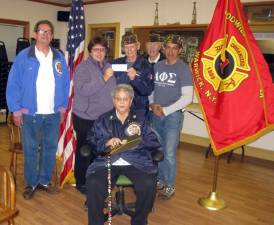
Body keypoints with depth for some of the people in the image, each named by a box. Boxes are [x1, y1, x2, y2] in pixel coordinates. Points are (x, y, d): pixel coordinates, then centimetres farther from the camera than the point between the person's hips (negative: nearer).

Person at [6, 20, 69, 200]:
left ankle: (45, 180, 28)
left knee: (50, 148, 11)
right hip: (30, 113, -3)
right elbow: (13, 84, -4)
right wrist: (16, 109, -7)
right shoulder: (24, 56, -3)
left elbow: (65, 83, 9)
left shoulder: (59, 57, 6)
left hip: (53, 113, 3)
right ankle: (31, 183, 23)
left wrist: (63, 107, 5)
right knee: (30, 150, 7)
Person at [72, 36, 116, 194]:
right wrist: (104, 78, -26)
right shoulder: (83, 67, -9)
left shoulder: (109, 67, 10)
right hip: (86, 118, -5)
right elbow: (83, 89, -24)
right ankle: (81, 182, 23)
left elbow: (114, 89, 23)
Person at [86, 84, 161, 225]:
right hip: (108, 162, 0)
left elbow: (154, 142, 9)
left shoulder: (140, 121, 20)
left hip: (136, 162, 0)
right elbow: (91, 141, 9)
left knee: (148, 185, -28)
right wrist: (106, 143, -10)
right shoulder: (103, 120, 20)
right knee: (93, 184, -29)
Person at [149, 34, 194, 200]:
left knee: (169, 153, -2)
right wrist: (152, 104, -6)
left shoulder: (183, 69, -5)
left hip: (173, 115, -4)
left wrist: (166, 110, -12)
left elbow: (187, 97, -10)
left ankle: (170, 185, 16)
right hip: (156, 115, 5)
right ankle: (160, 180, 30)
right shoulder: (157, 66, 9)